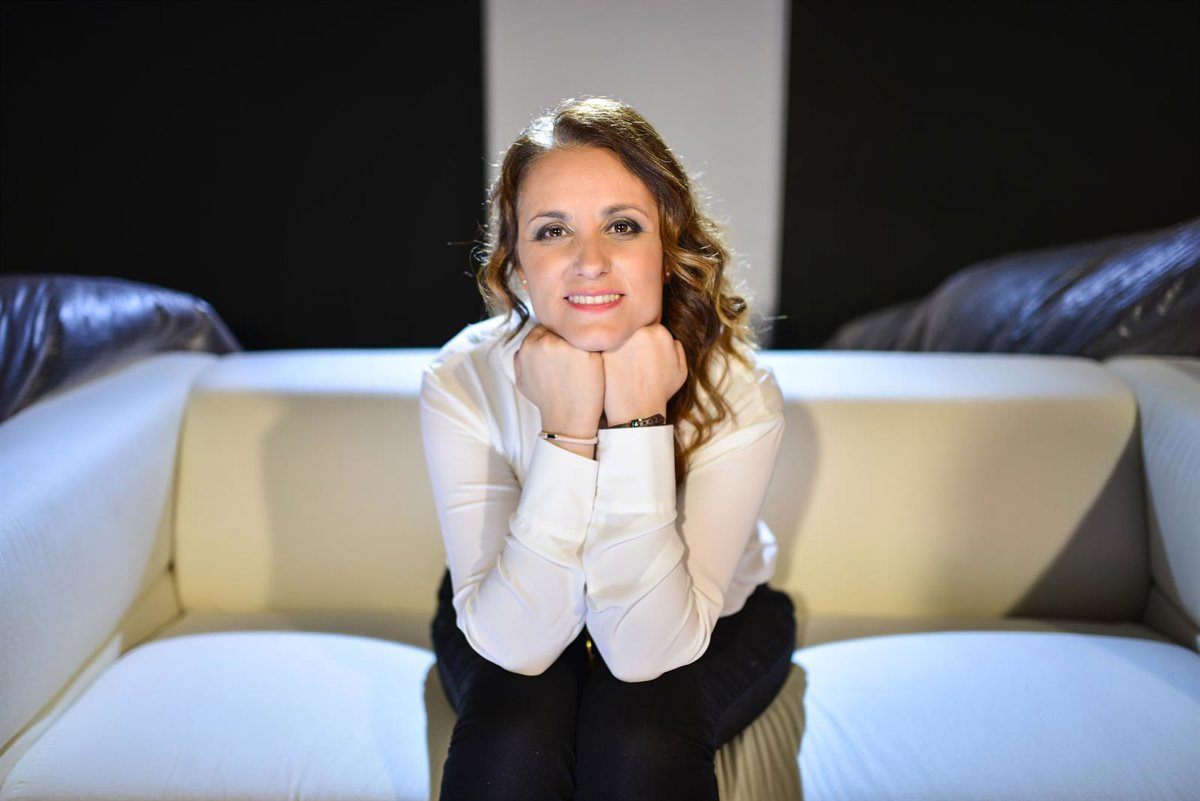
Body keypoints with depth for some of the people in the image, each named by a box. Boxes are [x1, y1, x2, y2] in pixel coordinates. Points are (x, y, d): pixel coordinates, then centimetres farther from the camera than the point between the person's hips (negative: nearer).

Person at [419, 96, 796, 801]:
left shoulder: (740, 395, -27)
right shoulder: (463, 380, -25)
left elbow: (646, 649, -31)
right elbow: (518, 642, -28)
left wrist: (639, 424, -39)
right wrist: (566, 432, -39)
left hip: (707, 623, 0)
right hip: (513, 621, 1)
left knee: (639, 736, -30)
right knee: (515, 731, -30)